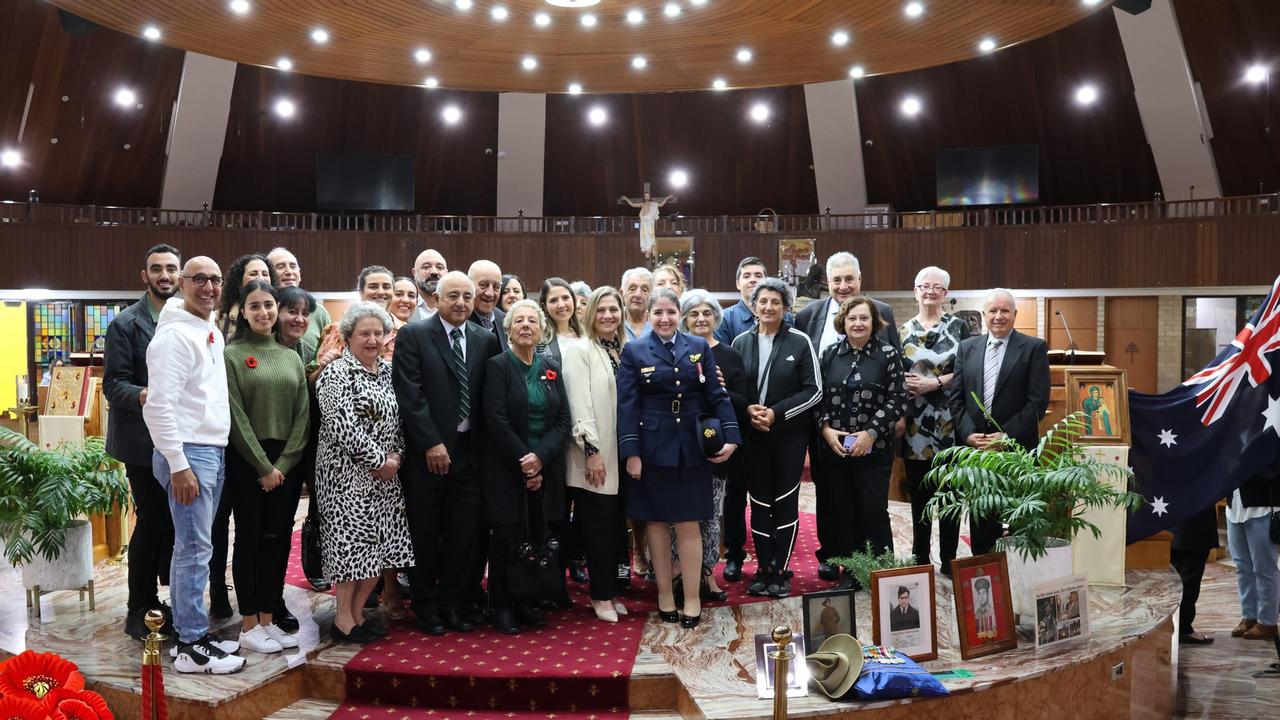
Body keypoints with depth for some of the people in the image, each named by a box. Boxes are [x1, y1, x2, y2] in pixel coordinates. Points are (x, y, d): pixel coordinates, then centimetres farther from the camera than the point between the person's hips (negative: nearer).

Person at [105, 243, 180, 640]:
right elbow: (114, 383, -10)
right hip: (144, 439, -4)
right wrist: (141, 395, -30)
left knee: (175, 521, 10)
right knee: (152, 522, -2)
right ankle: (139, 610, 12)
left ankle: (170, 601, 22)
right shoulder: (125, 324, -4)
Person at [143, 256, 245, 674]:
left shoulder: (213, 332, 14)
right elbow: (159, 405, -19)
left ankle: (192, 633, 22)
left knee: (194, 548, 14)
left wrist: (214, 452, 14)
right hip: (188, 453, -9)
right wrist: (179, 465, -20)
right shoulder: (175, 334, -13)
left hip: (213, 451, 9)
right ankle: (191, 646, 4)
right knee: (195, 550, -4)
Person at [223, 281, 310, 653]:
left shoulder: (291, 356, 10)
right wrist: (263, 466, -11)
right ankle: (248, 627, 10)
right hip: (247, 462, -4)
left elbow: (302, 414, 5)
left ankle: (268, 620, 17)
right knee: (249, 540, 2)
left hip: (286, 462, 4)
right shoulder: (232, 354, -3)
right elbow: (236, 415, -8)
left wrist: (283, 464, -5)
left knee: (277, 540, 7)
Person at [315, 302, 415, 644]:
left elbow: (398, 420, 13)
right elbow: (343, 427, -18)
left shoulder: (387, 369, 12)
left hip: (386, 474, 7)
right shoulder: (337, 374, -10)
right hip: (349, 473, -7)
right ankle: (343, 620, 10)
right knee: (352, 541, -2)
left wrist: (397, 456, -3)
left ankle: (358, 612, 21)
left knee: (380, 544, 8)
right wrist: (379, 461, -14)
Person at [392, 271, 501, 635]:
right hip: (426, 451, -3)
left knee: (465, 533, 7)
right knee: (425, 533, 7)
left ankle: (452, 602, 24)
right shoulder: (413, 336, -4)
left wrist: (482, 444, 1)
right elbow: (410, 395, -10)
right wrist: (431, 443, -14)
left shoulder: (486, 340, 8)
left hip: (469, 451, 4)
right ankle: (426, 605, 23)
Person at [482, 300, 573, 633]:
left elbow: (563, 421, 4)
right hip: (507, 469, -4)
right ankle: (502, 606, 14)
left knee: (538, 538, 4)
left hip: (546, 468, 4)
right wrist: (524, 462, -12)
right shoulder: (498, 366, -3)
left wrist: (540, 457, -11)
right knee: (508, 537, 0)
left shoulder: (552, 369, 10)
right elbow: (497, 422, -11)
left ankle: (528, 600, 19)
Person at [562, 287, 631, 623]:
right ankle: (601, 595, 13)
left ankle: (613, 589, 23)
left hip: (622, 454, 6)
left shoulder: (625, 350, 12)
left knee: (618, 524, 11)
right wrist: (591, 450, -18)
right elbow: (579, 404, -13)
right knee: (599, 526, 1)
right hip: (595, 456, -6)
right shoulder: (579, 350, -6)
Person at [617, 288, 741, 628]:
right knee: (656, 522, 8)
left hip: (691, 449, 1)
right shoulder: (635, 351, 0)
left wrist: (730, 436, -7)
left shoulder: (699, 347, 6)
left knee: (689, 523, 3)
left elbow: (717, 395, 4)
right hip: (652, 448, -1)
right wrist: (631, 452, -10)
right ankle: (664, 594, 20)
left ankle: (692, 599, 12)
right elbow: (627, 405, -4)